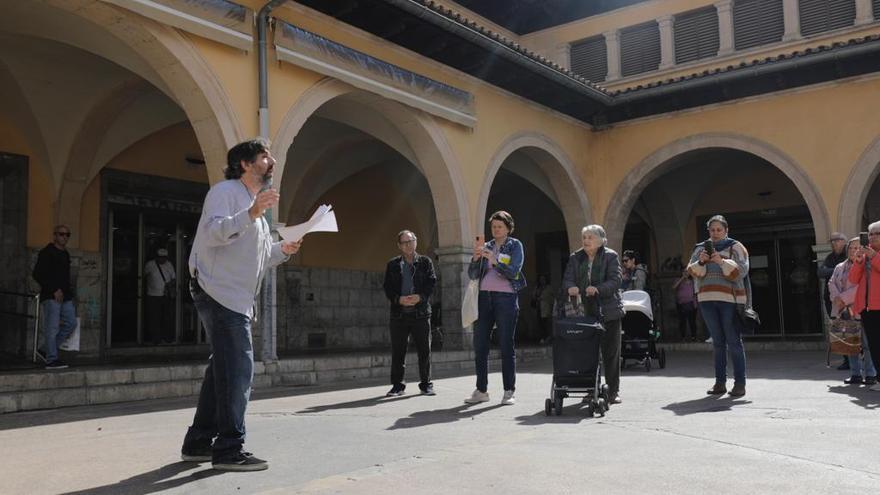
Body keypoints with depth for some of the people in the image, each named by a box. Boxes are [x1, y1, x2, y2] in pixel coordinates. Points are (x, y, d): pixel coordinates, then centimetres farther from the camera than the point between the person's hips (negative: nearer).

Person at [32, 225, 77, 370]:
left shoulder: (65, 254, 19)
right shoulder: (46, 253, -6)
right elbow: (37, 274, -13)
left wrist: (68, 291, 14)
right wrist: (54, 290, -16)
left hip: (65, 296, 8)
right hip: (51, 297, -8)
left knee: (71, 323, 4)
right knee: (52, 328, -7)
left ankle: (48, 349, 16)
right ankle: (51, 360, -4)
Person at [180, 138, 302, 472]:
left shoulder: (256, 203, 23)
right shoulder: (225, 191, -5)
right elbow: (213, 232, -23)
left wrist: (282, 250, 8)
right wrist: (251, 214, -35)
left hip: (237, 299, 10)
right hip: (220, 292, -10)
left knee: (224, 369, 12)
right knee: (238, 369, -12)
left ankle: (198, 443, 21)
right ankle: (229, 449, -7)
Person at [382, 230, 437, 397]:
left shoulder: (425, 262, 8)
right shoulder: (392, 265, 10)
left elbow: (432, 283, -1)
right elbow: (388, 288, 3)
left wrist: (419, 297, -16)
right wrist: (399, 299, -14)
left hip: (421, 312, -1)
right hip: (399, 313, 1)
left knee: (424, 350, 3)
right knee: (397, 351, 4)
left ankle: (426, 384, 14)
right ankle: (397, 385, 14)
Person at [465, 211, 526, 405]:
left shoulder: (515, 246, 4)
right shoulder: (486, 246, 15)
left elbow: (513, 272, -9)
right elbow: (472, 275, 9)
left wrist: (494, 260, -20)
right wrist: (476, 257, -8)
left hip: (506, 297, -4)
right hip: (484, 296, 4)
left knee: (506, 345, -3)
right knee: (479, 344, 2)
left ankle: (509, 391, 3)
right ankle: (481, 390, 10)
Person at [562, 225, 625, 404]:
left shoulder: (611, 256, 0)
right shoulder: (575, 258, 11)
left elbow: (615, 280, -11)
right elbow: (567, 278, 2)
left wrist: (598, 289, -27)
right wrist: (571, 287, -22)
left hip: (608, 312, -2)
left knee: (611, 352, 3)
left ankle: (613, 390, 12)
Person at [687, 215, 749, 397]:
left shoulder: (735, 247, 6)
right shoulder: (701, 248, 16)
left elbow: (741, 270, -7)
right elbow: (692, 271, 5)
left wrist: (722, 261, -21)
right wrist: (701, 262, -14)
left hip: (729, 300, -4)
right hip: (707, 300, 4)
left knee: (734, 342, -6)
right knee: (717, 342, 8)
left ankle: (740, 383, -3)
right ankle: (720, 382, 12)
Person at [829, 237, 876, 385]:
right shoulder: (840, 267, 19)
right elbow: (832, 283, 12)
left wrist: (843, 299, -13)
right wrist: (837, 298, -7)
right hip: (843, 311, 6)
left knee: (866, 343, -6)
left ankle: (871, 374, 2)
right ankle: (856, 374, 13)